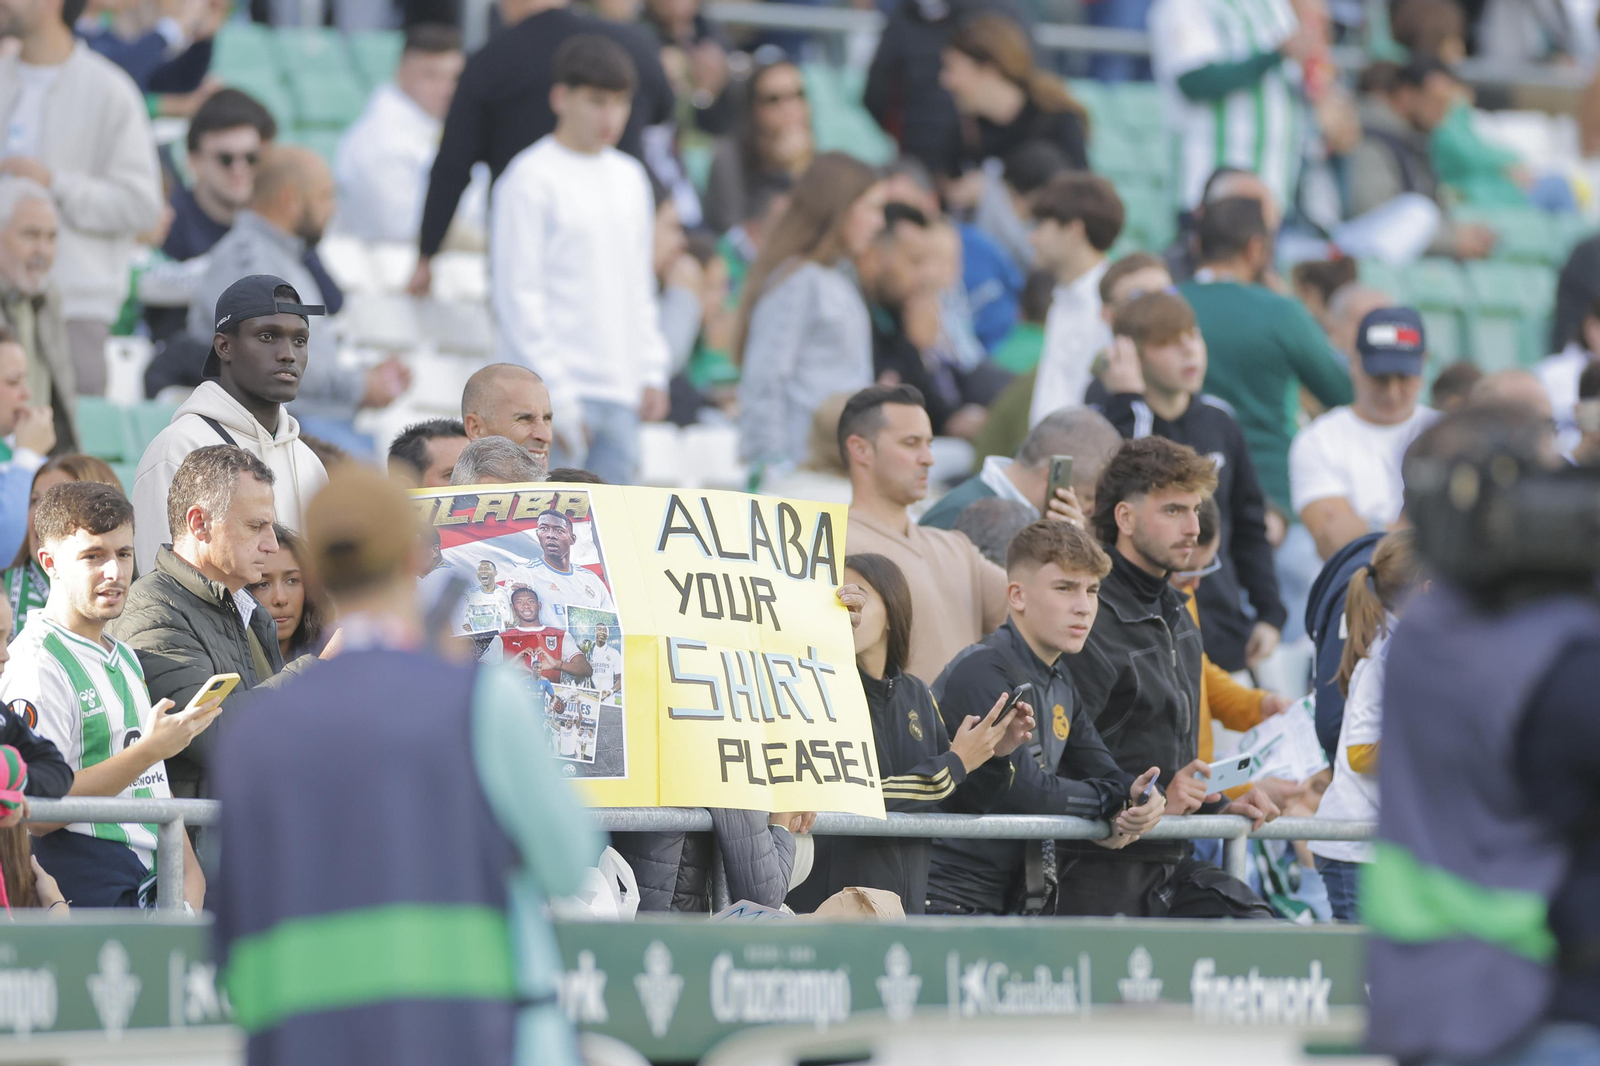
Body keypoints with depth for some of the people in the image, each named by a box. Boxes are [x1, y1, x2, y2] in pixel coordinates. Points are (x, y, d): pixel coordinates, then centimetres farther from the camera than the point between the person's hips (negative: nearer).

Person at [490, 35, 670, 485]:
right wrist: (556, 396, -14)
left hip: (620, 392, 7)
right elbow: (518, 295, -10)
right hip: (557, 393, -7)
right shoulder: (531, 179, -6)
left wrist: (652, 373, 12)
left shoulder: (630, 177, 16)